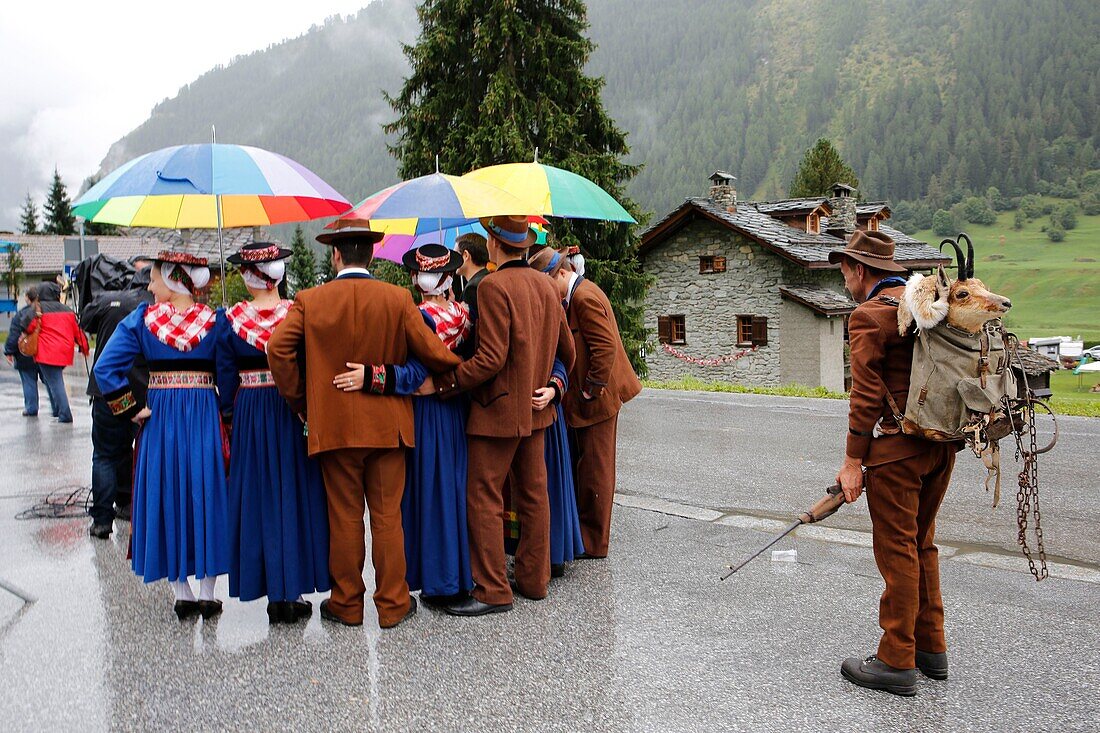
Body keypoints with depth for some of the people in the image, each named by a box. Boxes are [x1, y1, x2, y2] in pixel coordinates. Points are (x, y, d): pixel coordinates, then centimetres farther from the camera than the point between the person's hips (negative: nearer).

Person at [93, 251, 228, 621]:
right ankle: (207, 593, 13)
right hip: (206, 418, 0)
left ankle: (182, 593, 16)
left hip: (161, 418, 0)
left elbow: (106, 368, -10)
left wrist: (132, 408, -3)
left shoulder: (142, 319, -4)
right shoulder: (214, 320, -2)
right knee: (205, 494, 8)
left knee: (165, 495, 10)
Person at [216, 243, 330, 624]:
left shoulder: (229, 320, -3)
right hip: (295, 415, 0)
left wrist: (230, 416, 13)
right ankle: (293, 592, 12)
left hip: (249, 418, 1)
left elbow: (226, 378, 1)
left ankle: (274, 594, 13)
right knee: (295, 496, 8)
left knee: (257, 498, 9)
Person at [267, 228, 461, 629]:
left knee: (344, 517, 10)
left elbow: (278, 347, -12)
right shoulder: (398, 298, -4)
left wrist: (299, 401, -1)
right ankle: (392, 604, 17)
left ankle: (347, 604, 21)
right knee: (387, 517, 8)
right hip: (387, 425, 0)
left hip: (333, 425, 0)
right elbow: (432, 352, -7)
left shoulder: (309, 300, -2)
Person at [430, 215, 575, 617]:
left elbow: (491, 359, -23)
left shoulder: (493, 286, -18)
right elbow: (567, 350, 13)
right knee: (533, 495, 14)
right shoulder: (545, 285, 7)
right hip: (536, 408, 8)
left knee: (484, 500, 0)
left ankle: (493, 590, 4)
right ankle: (534, 579, 24)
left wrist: (440, 383, -16)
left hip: (498, 410, -8)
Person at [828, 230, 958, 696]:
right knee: (922, 544, 19)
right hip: (942, 444, 9)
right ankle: (931, 648, 29)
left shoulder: (869, 316, -13)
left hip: (897, 448, -8)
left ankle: (897, 662, 10)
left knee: (896, 551, 0)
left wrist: (853, 461, -11)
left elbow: (866, 396, -16)